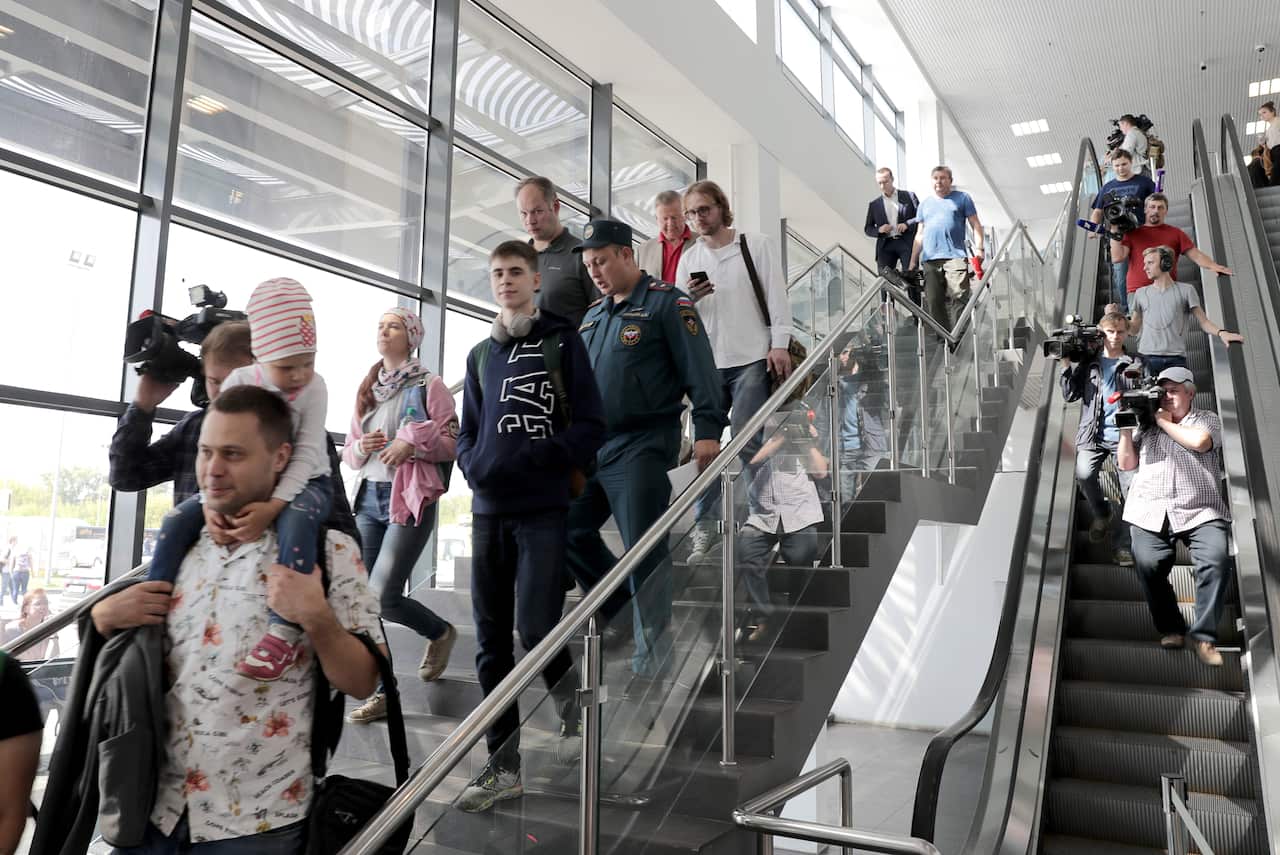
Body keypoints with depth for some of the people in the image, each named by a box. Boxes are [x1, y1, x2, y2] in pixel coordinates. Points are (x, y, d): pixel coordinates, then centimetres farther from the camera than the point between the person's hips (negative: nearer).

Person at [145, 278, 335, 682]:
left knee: (296, 520, -38)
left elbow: (307, 455, -21)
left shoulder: (314, 387, -15)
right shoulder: (239, 381, -7)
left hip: (302, 482, -4)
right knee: (177, 519, -8)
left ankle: (285, 629, -40)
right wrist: (211, 501, -23)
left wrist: (272, 506, -33)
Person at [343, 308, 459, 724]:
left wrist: (413, 441, -18)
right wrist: (361, 447, -2)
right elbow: (348, 450, 19)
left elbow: (453, 443, -5)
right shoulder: (366, 389, 16)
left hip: (409, 500, -6)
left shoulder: (429, 385, -1)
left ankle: (440, 632, 20)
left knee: (383, 597, -11)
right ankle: (381, 692, 14)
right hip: (368, 498, 6)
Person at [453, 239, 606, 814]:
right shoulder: (481, 355, 17)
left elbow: (590, 426, -5)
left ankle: (572, 706, 21)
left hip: (544, 511, -5)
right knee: (491, 642, 6)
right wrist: (475, 465, -3)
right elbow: (466, 433, 18)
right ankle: (503, 766, 17)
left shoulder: (562, 342, 3)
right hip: (488, 512, 5)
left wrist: (531, 461, -16)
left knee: (536, 630, -11)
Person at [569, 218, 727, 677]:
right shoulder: (593, 315, 18)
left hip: (641, 449, -8)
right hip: (590, 448, 8)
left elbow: (699, 370, -10)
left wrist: (707, 429, -19)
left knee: (644, 552, -5)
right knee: (570, 532, 10)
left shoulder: (667, 303, -3)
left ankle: (651, 654, 6)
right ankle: (624, 609, 28)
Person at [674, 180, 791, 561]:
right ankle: (705, 525, 10)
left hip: (753, 358, -4)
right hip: (707, 362, 4)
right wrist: (688, 298, -9)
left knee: (746, 439, -8)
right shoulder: (688, 258, 13)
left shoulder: (757, 245, 3)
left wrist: (780, 344, -9)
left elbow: (777, 296, 0)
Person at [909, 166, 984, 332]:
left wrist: (978, 248, -7)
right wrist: (913, 261, 15)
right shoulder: (925, 203, 22)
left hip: (955, 256, -3)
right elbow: (919, 234, 22)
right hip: (930, 259, 4)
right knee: (933, 301, -2)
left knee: (959, 296, -14)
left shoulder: (962, 198, 12)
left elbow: (976, 225, 8)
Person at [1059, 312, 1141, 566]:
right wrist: (1066, 365, -4)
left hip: (1124, 434, 1)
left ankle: (1121, 544, 8)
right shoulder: (1087, 362, 11)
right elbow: (1070, 395, 5)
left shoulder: (1134, 364, 11)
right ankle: (1101, 513, 6)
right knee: (1084, 474, -24)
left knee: (1130, 488, -5)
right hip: (1092, 434, 0)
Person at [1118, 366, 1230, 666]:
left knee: (1217, 559, -25)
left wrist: (1164, 422, 3)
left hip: (1200, 510, -2)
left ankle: (1204, 634, -13)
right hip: (1150, 512, 2)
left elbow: (1199, 442, -8)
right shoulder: (1146, 424, 21)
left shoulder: (1207, 419, 15)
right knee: (1148, 565, -19)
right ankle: (1170, 628, -1)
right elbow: (1127, 464, 15)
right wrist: (1126, 429, 5)